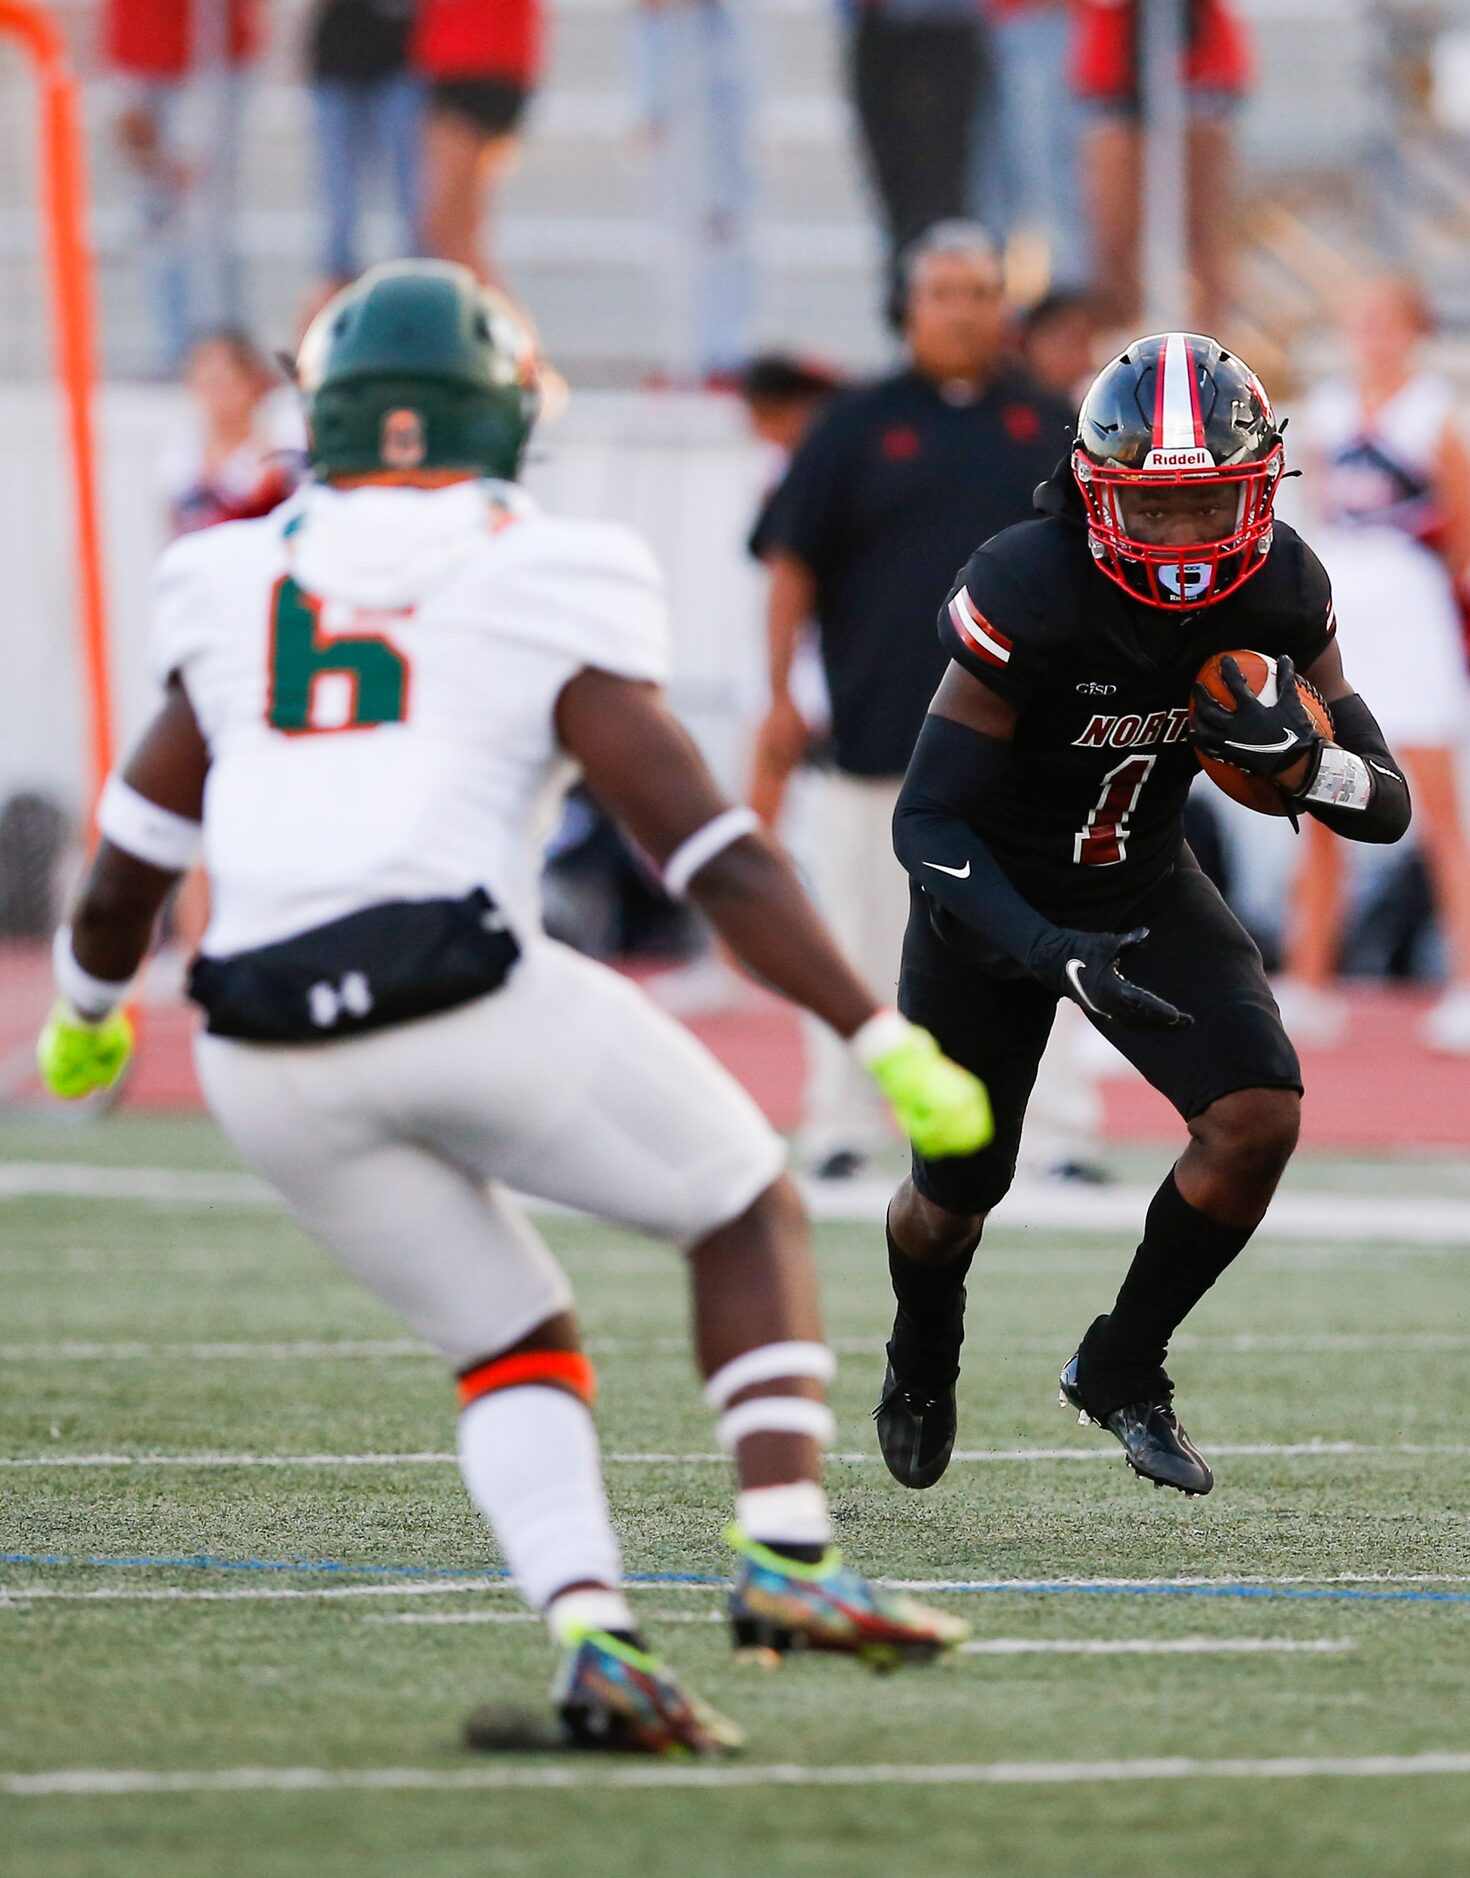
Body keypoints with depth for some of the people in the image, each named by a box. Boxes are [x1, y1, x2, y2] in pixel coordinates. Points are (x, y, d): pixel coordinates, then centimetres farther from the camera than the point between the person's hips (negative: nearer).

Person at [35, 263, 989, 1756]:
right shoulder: (545, 596, 5)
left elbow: (129, 863, 22)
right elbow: (714, 858, -1)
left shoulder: (241, 593, 16)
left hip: (273, 1064, 4)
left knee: (511, 1344, 18)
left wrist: (85, 1015, 41)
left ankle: (592, 1635, -6)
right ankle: (783, 1554, 0)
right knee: (748, 1214, 17)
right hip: (474, 1001, -4)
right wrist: (887, 1045, 1)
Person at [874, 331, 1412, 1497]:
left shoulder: (1280, 590, -18)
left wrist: (1290, 755, -34)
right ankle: (923, 1359, 47)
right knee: (958, 1195, 9)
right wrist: (1053, 955, -43)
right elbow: (929, 823, -30)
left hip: (1144, 887, 3)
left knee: (1259, 1117, -18)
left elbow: (1387, 806, -12)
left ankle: (1123, 1369, 6)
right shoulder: (1028, 594, -33)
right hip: (995, 903, -3)